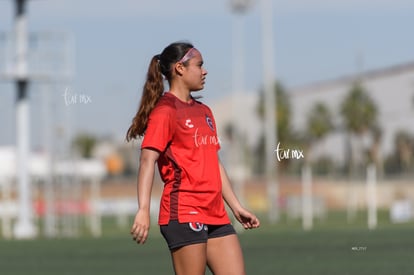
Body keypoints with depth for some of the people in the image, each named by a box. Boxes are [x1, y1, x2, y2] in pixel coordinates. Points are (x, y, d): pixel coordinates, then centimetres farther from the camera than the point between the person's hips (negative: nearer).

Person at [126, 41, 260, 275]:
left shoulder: (204, 112, 20)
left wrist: (237, 207, 24)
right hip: (183, 213, -8)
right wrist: (143, 210, -26)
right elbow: (148, 161, -16)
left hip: (216, 215, 8)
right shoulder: (164, 111, -6)